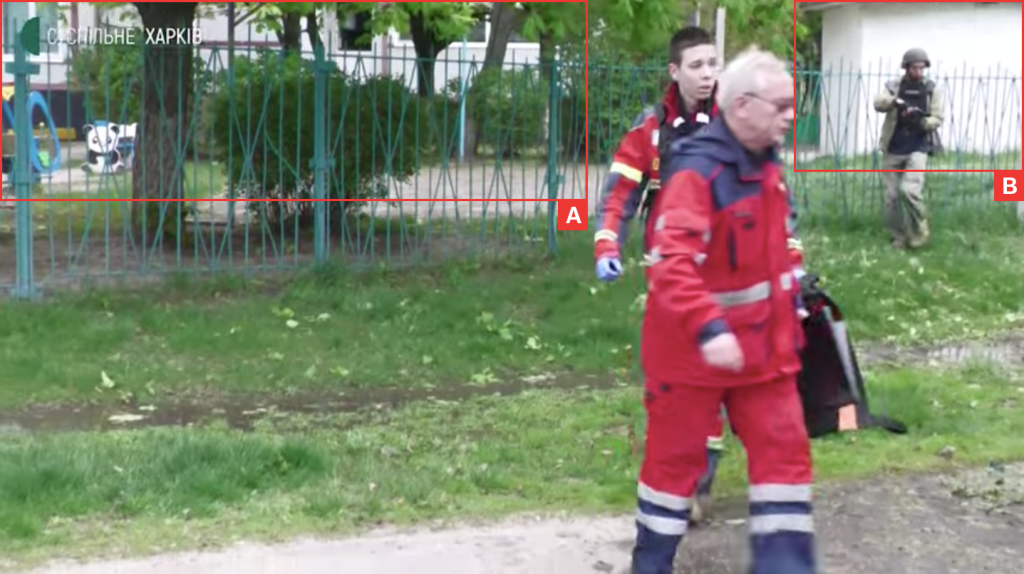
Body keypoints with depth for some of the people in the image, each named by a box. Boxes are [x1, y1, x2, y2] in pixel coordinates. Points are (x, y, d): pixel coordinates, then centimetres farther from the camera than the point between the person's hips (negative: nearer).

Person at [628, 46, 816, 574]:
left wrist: (792, 305, 19)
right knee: (676, 457, 7)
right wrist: (708, 330, -42)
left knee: (785, 449, 5)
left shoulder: (768, 166, 5)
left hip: (762, 346, 7)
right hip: (691, 350, -7)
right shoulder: (694, 172, -23)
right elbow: (670, 264, -33)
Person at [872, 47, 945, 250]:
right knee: (892, 195, 3)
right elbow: (878, 103, -16)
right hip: (893, 149, 2)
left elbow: (937, 119, -4)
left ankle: (919, 231, -2)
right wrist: (895, 101, -36)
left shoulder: (933, 90, 3)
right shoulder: (893, 86, 4)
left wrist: (921, 121, -25)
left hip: (918, 149, -2)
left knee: (909, 190, -21)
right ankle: (899, 237, 19)